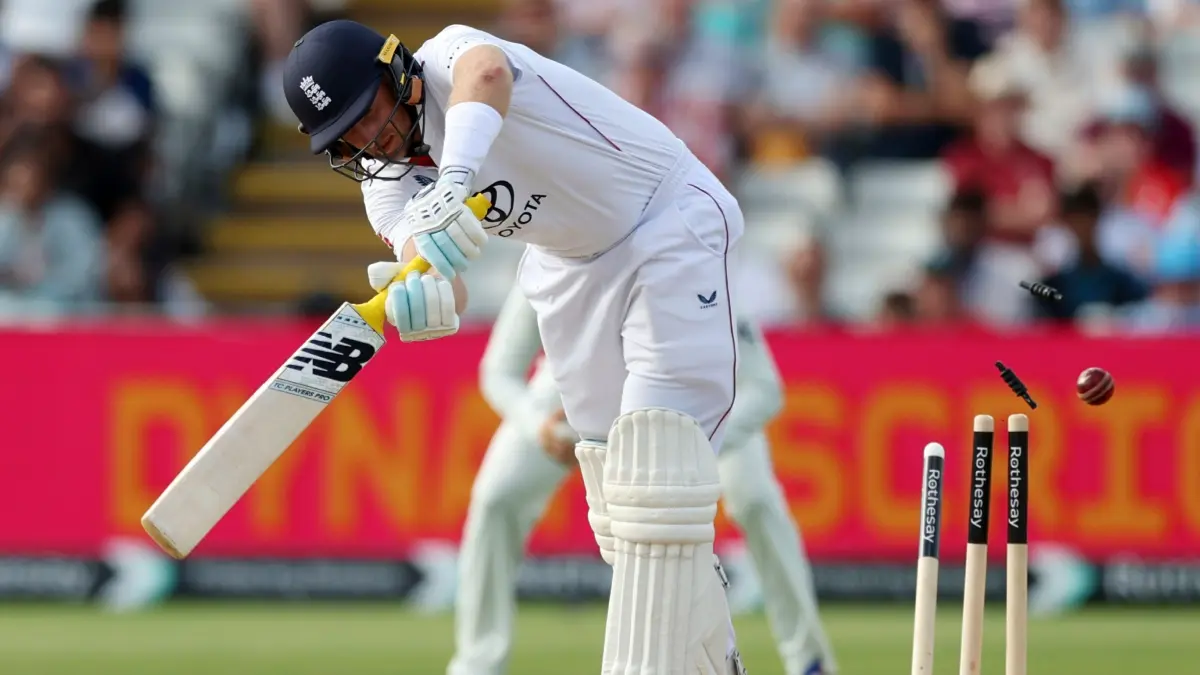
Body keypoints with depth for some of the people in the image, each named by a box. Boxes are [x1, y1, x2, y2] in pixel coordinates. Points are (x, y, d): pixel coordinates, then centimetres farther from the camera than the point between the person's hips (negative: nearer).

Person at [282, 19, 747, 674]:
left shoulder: (449, 57, -23)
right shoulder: (387, 182, -6)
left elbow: (487, 72, -50)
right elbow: (445, 288, -23)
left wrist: (456, 173, -69)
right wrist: (426, 296, -48)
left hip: (670, 221, -8)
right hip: (573, 270, 8)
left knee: (658, 467, -18)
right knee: (611, 467, 11)